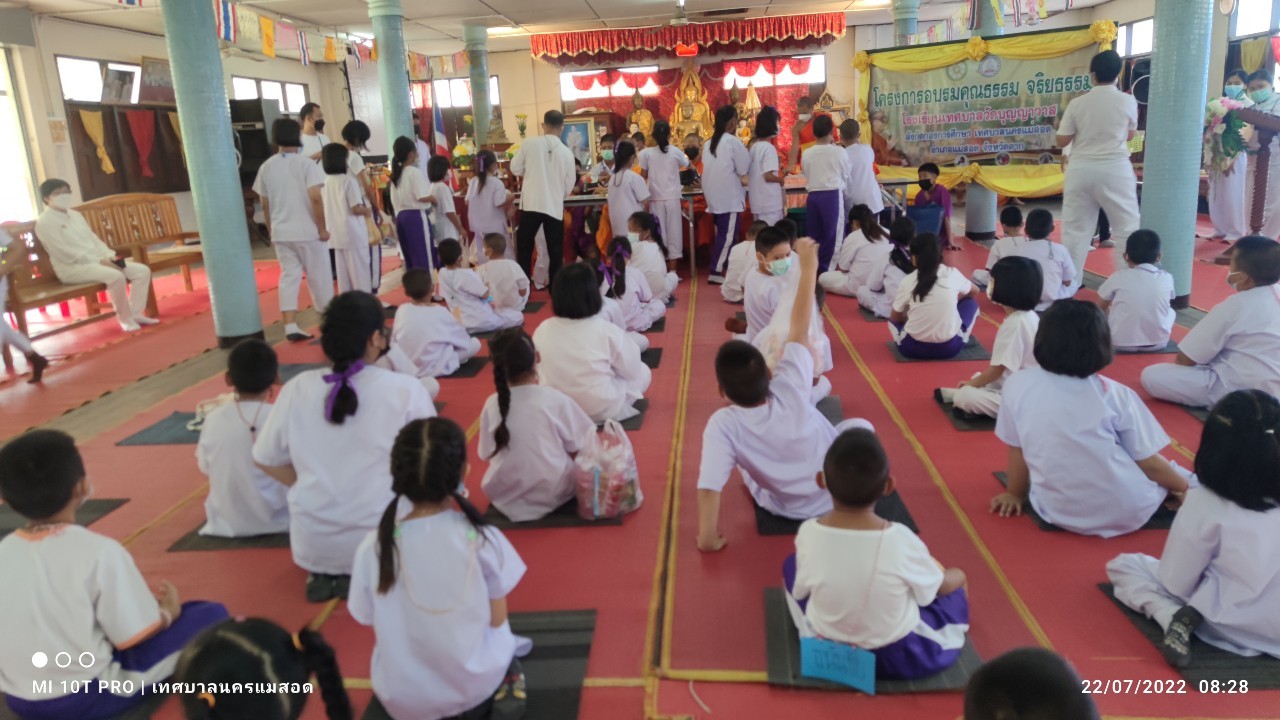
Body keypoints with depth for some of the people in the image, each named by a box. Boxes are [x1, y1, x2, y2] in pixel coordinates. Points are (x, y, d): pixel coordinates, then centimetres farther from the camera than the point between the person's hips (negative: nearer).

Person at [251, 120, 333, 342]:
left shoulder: (266, 167, 5)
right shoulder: (306, 163, -10)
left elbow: (264, 204, 9)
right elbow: (315, 198, -19)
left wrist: (271, 230, 20)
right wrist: (322, 228, -11)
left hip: (281, 233, 4)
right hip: (308, 231, -4)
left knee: (289, 276, 7)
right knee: (319, 276, 9)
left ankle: (290, 326, -1)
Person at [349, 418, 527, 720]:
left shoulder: (372, 547, -17)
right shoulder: (483, 539, -20)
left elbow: (372, 624, -3)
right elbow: (497, 620, -8)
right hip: (476, 686, -1)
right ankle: (503, 692, 9)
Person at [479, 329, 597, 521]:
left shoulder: (491, 405, -11)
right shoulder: (555, 399, -17)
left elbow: (488, 454, -1)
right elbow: (578, 448, -8)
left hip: (504, 496, 2)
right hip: (553, 493, -2)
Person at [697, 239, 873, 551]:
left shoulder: (723, 424, -33)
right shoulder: (790, 387, -29)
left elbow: (709, 488, -37)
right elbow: (800, 328, -19)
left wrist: (707, 538, -26)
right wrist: (808, 268, -12)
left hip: (787, 509, 0)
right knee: (860, 426, 25)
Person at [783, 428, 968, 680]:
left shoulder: (808, 533, -23)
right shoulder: (901, 539, -26)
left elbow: (800, 590, -5)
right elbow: (939, 587, -7)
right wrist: (958, 576, 17)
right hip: (897, 657, -1)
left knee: (790, 562, 21)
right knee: (956, 579, 20)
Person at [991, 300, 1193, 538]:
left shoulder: (1017, 385, -7)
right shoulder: (1113, 394, -9)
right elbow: (1150, 464, -2)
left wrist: (1016, 494, 20)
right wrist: (1188, 488, 17)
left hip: (1060, 512, 1)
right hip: (1128, 512, -1)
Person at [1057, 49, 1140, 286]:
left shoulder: (1078, 103, -4)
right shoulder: (1128, 101, -4)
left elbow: (1062, 141, 1)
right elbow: (1129, 135, 11)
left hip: (1081, 169, 1)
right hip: (1115, 170, -1)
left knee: (1075, 227, 9)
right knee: (1127, 226, 8)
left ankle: (1070, 281, 15)